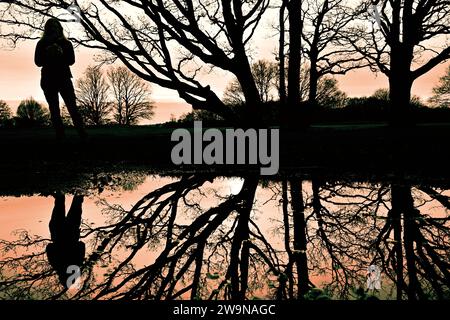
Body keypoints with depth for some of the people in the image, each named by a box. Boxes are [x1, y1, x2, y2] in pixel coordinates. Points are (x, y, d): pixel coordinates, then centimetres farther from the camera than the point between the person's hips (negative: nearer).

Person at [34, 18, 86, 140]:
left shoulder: (66, 43, 8)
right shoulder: (42, 44, 8)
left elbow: (71, 60, 0)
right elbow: (38, 62, 1)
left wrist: (61, 54, -18)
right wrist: (47, 54, -16)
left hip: (64, 78, -1)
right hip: (48, 80, 1)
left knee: (72, 108, -10)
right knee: (54, 110, -1)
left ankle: (83, 135, -13)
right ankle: (60, 136, 1)